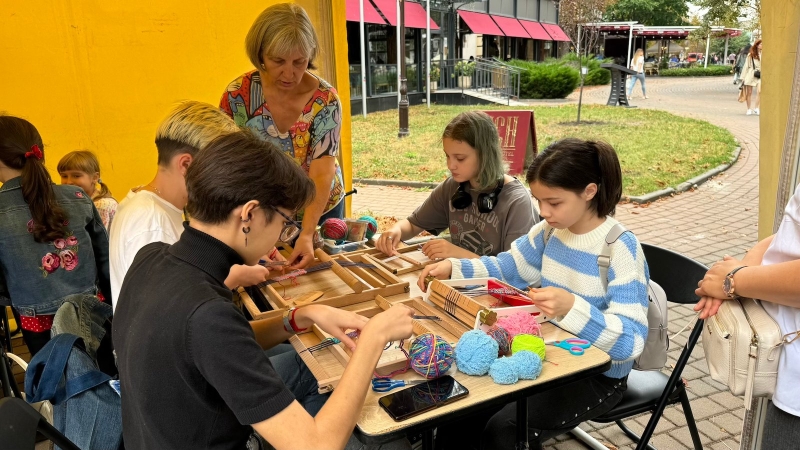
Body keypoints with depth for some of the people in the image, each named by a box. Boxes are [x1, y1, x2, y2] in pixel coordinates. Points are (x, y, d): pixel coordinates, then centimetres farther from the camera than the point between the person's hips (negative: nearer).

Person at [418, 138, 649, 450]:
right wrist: (453, 267, -6)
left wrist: (572, 308, -44)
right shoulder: (550, 230, -3)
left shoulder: (621, 249, -23)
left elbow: (631, 341, -27)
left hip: (598, 375, -6)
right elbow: (509, 266, 10)